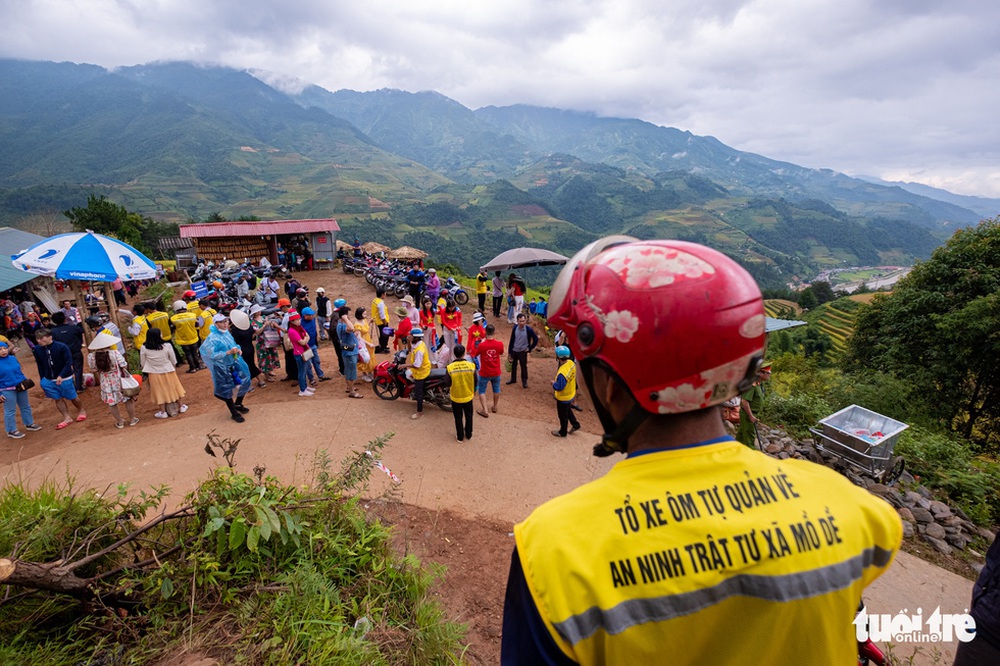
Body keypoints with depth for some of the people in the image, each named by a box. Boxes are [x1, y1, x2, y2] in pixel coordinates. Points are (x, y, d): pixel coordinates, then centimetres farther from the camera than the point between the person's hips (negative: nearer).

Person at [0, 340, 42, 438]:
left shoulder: (13, 358, 0)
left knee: (25, 406, 19)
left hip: (21, 387, 5)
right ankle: (11, 431, 18)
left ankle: (29, 424, 35)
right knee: (10, 411, 4)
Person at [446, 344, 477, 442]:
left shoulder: (450, 367, -20)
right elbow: (476, 381, -6)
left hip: (455, 397, -1)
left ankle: (460, 437, 31)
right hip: (468, 396, 1)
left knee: (458, 417, 17)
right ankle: (468, 434, 38)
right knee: (468, 416, 23)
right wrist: (474, 391, 12)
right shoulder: (471, 365, -17)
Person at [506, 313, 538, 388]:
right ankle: (513, 379, 35)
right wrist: (510, 352, 3)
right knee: (513, 365, 17)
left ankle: (524, 381, 21)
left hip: (523, 352, -3)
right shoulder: (515, 328, -7)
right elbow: (512, 340, 1)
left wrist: (530, 348, -6)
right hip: (514, 351, 4)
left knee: (523, 366, 4)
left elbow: (536, 339, -6)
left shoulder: (529, 329, -17)